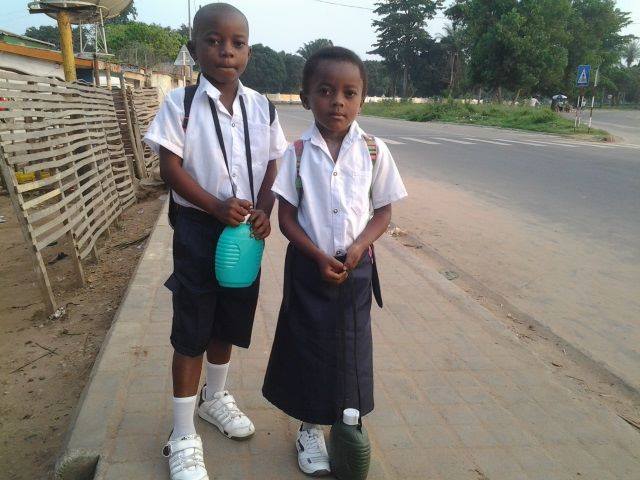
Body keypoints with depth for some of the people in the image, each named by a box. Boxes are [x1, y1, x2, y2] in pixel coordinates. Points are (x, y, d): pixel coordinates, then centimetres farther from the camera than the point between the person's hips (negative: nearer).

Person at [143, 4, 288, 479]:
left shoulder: (262, 107, 3)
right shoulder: (181, 103, -7)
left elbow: (272, 167, 5)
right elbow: (171, 168, -11)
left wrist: (263, 210, -12)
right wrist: (217, 207, -23)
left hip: (245, 229, 4)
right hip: (198, 228, -4)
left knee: (228, 321, 18)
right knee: (191, 332, 3)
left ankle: (215, 396, 45)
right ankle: (183, 437, 19)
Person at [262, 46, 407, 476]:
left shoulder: (374, 151, -4)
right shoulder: (298, 152, -6)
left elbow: (383, 212, 1)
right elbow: (286, 216, -5)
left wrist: (359, 246, -16)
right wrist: (319, 257, -16)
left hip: (355, 266, 1)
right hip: (308, 265, -1)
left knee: (351, 344, 11)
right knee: (309, 341, 8)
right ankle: (310, 427, 29)